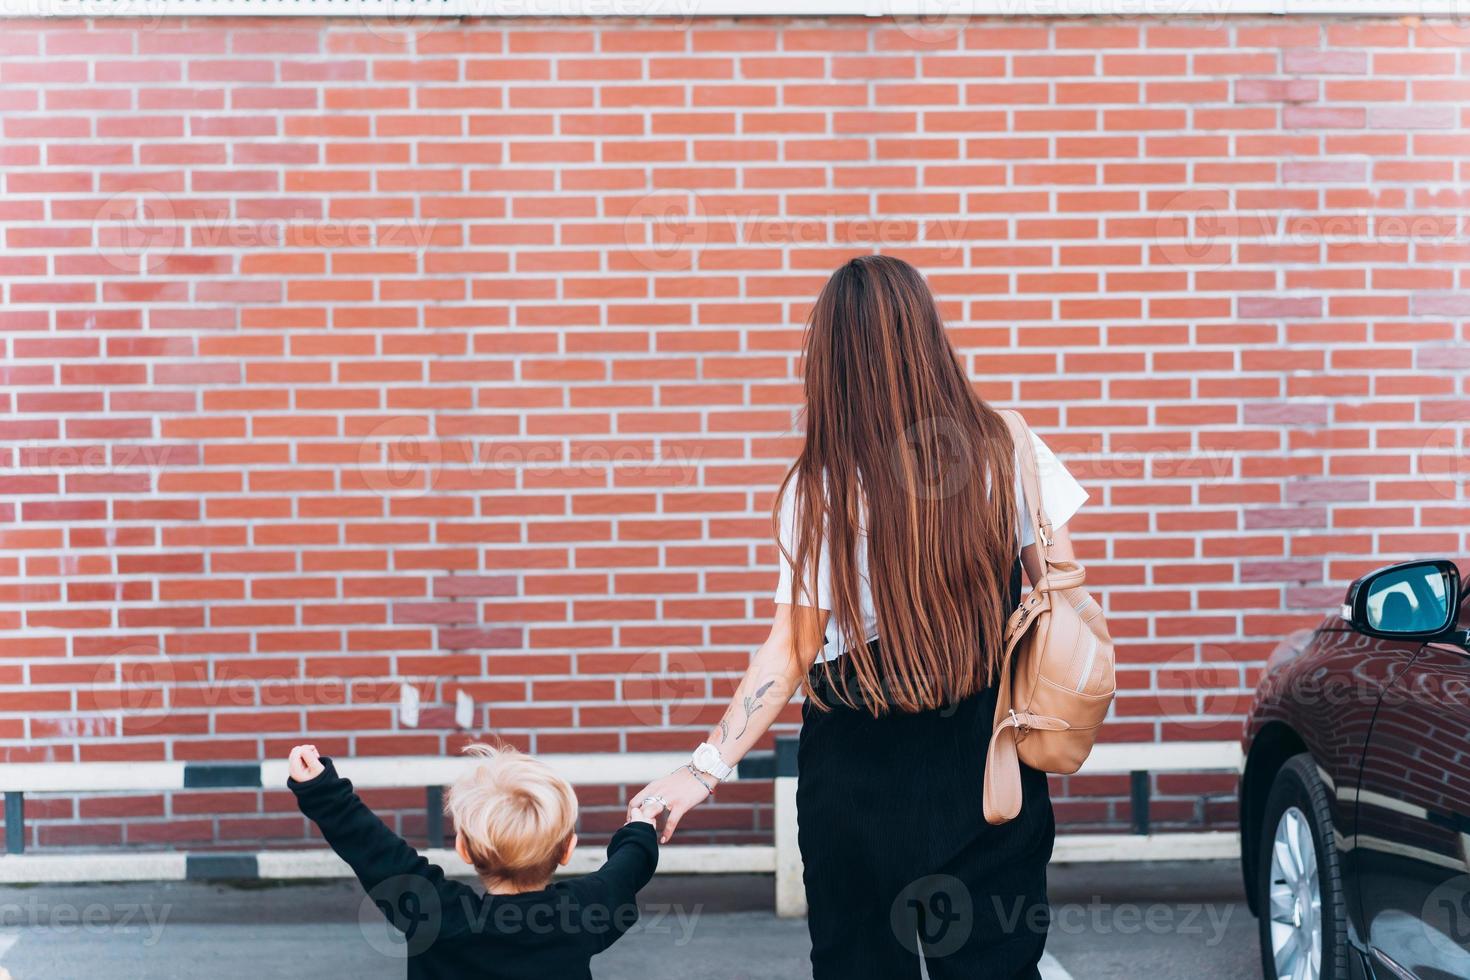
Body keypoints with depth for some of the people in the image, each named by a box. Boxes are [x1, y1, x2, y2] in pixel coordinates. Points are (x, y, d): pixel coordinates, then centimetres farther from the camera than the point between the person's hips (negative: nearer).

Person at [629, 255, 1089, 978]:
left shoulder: (820, 490, -12)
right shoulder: (1004, 448, -6)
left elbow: (790, 651, -13)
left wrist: (708, 767, -7)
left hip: (860, 771, -1)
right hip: (989, 757, 2)